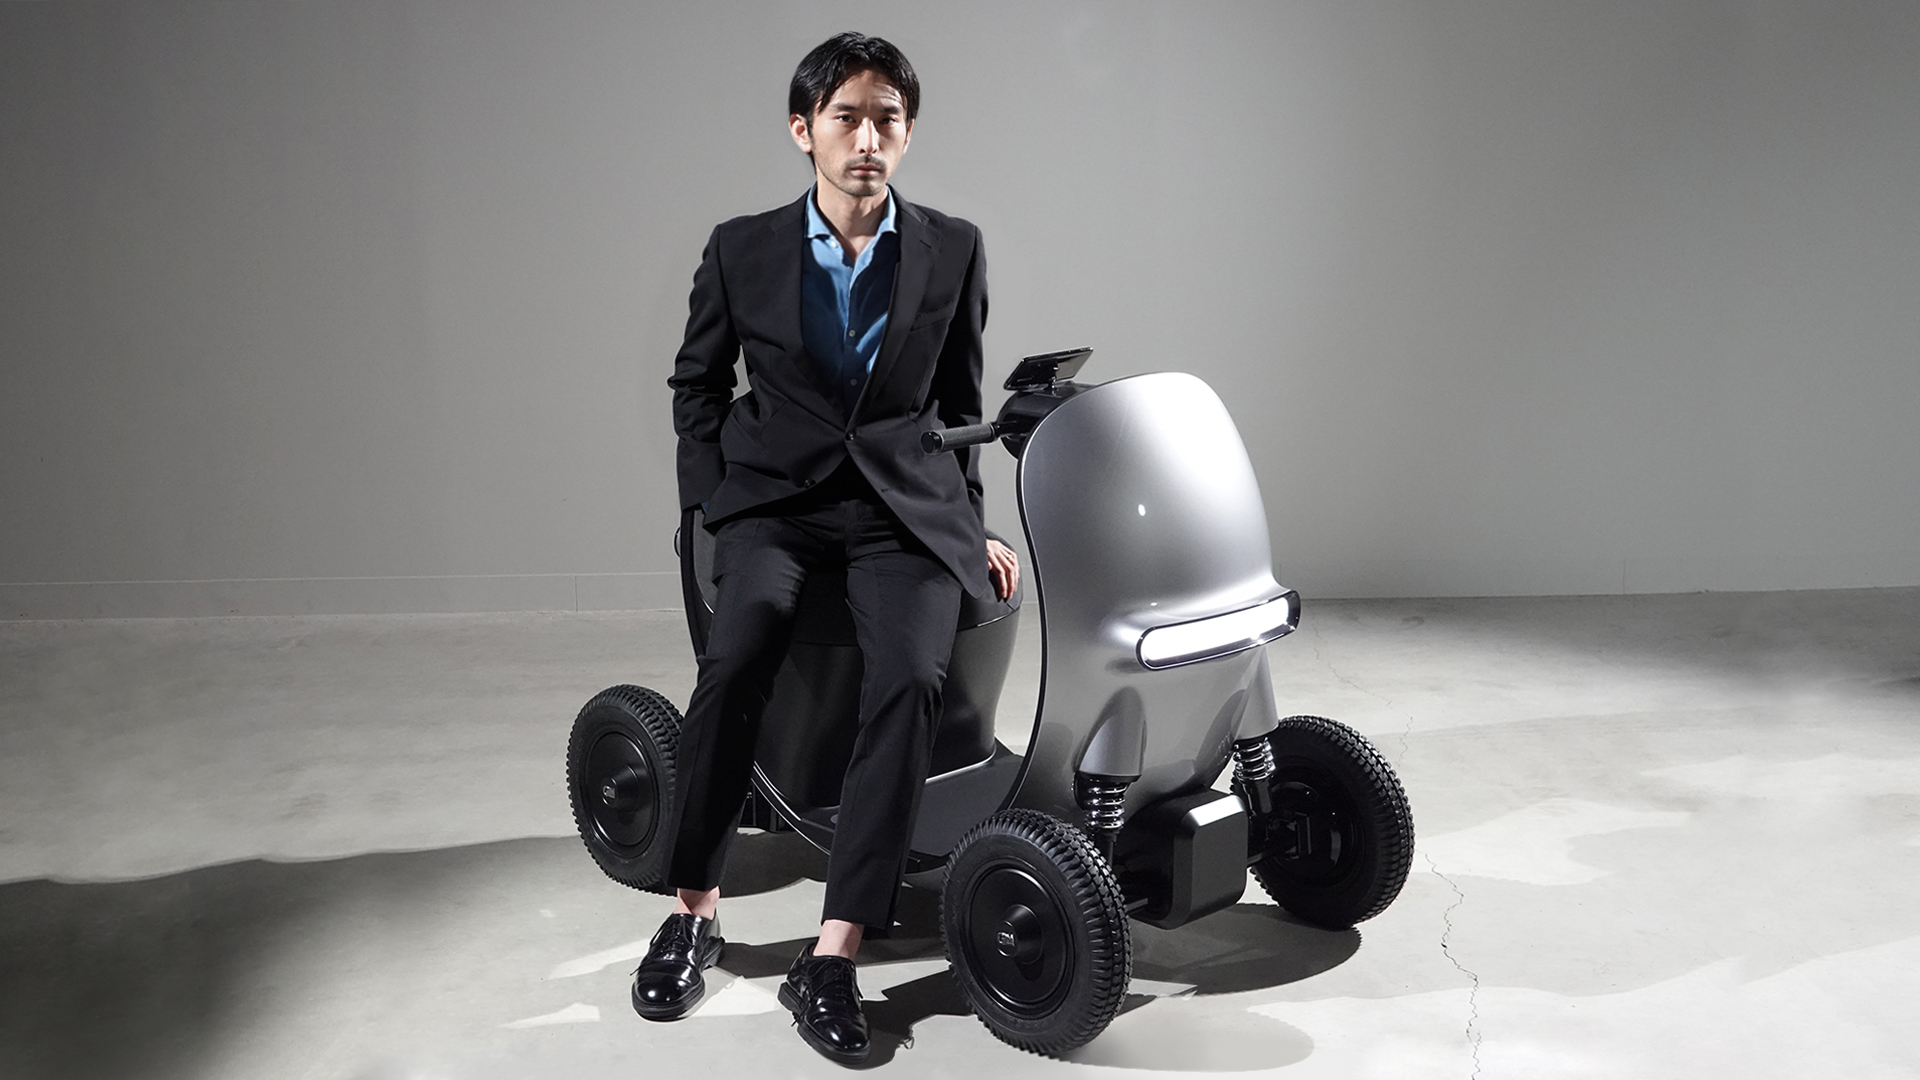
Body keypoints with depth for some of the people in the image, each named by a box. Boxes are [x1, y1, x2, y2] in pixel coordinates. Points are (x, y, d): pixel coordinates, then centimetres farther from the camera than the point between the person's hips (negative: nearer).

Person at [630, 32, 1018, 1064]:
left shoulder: (952, 250, 7)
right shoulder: (742, 250, 5)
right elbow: (696, 382, 17)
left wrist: (971, 525, 11)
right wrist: (711, 502, 5)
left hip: (906, 503, 1)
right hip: (773, 494, 0)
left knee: (909, 679, -29)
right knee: (736, 653, -31)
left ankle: (832, 957, -27)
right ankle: (692, 912, -13)